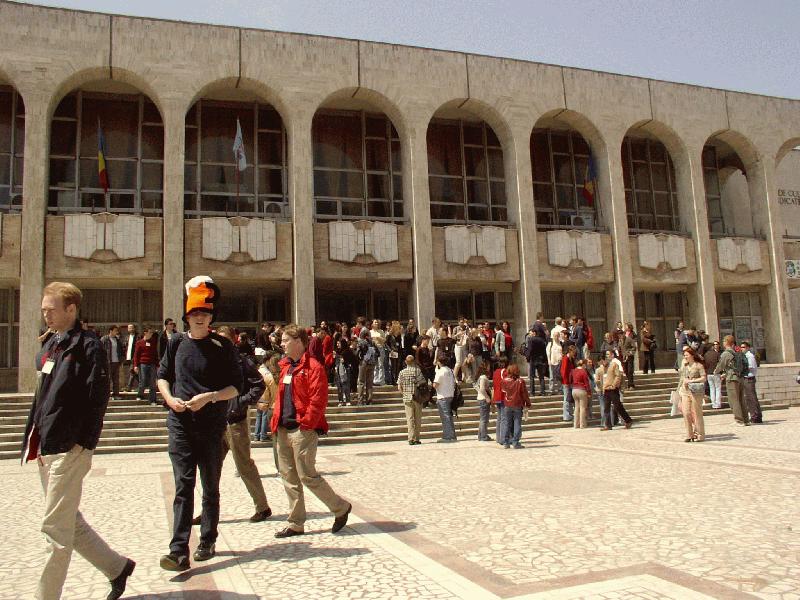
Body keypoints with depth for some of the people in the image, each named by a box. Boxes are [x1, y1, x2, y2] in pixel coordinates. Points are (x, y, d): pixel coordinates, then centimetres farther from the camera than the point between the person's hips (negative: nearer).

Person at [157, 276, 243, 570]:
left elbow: (236, 387, -3)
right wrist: (169, 398, -3)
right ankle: (179, 551, -6)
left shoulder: (223, 346, -3)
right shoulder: (177, 343, 6)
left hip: (212, 425, -1)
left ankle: (207, 541, 26)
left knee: (210, 487, 11)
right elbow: (162, 375, 16)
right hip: (180, 424, 1)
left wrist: (208, 397, -18)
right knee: (183, 485, -5)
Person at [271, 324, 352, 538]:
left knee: (307, 476, -6)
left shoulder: (313, 367, -11)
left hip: (302, 430, -9)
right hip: (283, 430, 9)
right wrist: (276, 421, 12)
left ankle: (341, 507, 14)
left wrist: (307, 423, -19)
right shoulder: (286, 367, 16)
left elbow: (318, 400, -17)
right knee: (288, 476, 11)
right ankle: (295, 524, 20)